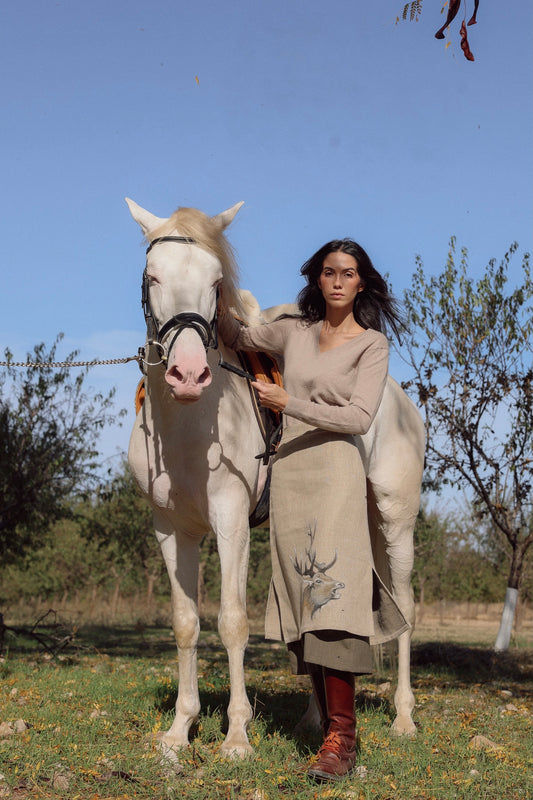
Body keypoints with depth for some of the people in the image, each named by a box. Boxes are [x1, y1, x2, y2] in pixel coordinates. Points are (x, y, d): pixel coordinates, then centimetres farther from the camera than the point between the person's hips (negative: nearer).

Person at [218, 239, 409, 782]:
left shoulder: (372, 344, 2)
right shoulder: (294, 332, 14)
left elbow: (359, 416, -9)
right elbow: (238, 337, 30)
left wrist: (288, 403, -15)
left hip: (335, 472, -5)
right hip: (287, 473, 5)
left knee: (328, 593, -16)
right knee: (300, 600, 4)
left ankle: (341, 735, -16)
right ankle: (327, 717, 12)